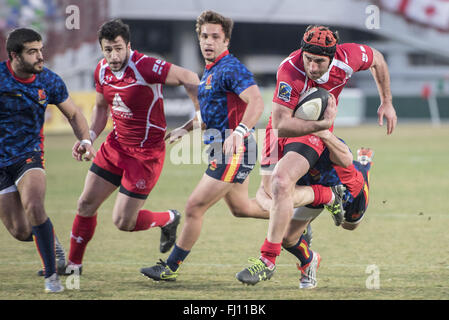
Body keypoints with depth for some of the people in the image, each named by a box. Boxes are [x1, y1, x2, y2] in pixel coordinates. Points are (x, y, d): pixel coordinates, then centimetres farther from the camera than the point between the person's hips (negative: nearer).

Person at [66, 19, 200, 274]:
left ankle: (168, 220, 24)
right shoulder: (102, 71, -1)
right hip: (116, 146, 7)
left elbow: (189, 78, -19)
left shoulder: (145, 67, -25)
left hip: (146, 154, -7)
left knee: (123, 221, -5)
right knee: (86, 204, 7)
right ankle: (74, 264, 25)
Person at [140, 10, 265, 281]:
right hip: (222, 151, 10)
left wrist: (238, 133, -42)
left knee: (195, 207, -8)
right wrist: (185, 129, 23)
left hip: (235, 151, -10)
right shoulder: (209, 71, 15)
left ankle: (170, 267, 1)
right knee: (240, 208, 24)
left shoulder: (230, 68, -16)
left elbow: (256, 102, -30)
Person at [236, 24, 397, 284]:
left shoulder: (348, 58, -23)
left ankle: (268, 260, -22)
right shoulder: (290, 71, -32)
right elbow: (281, 125, -34)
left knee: (281, 184, -25)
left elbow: (377, 60, 3)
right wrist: (323, 124, -39)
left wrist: (387, 103, 8)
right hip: (285, 128, 2)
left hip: (314, 133, -2)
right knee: (269, 190, 7)